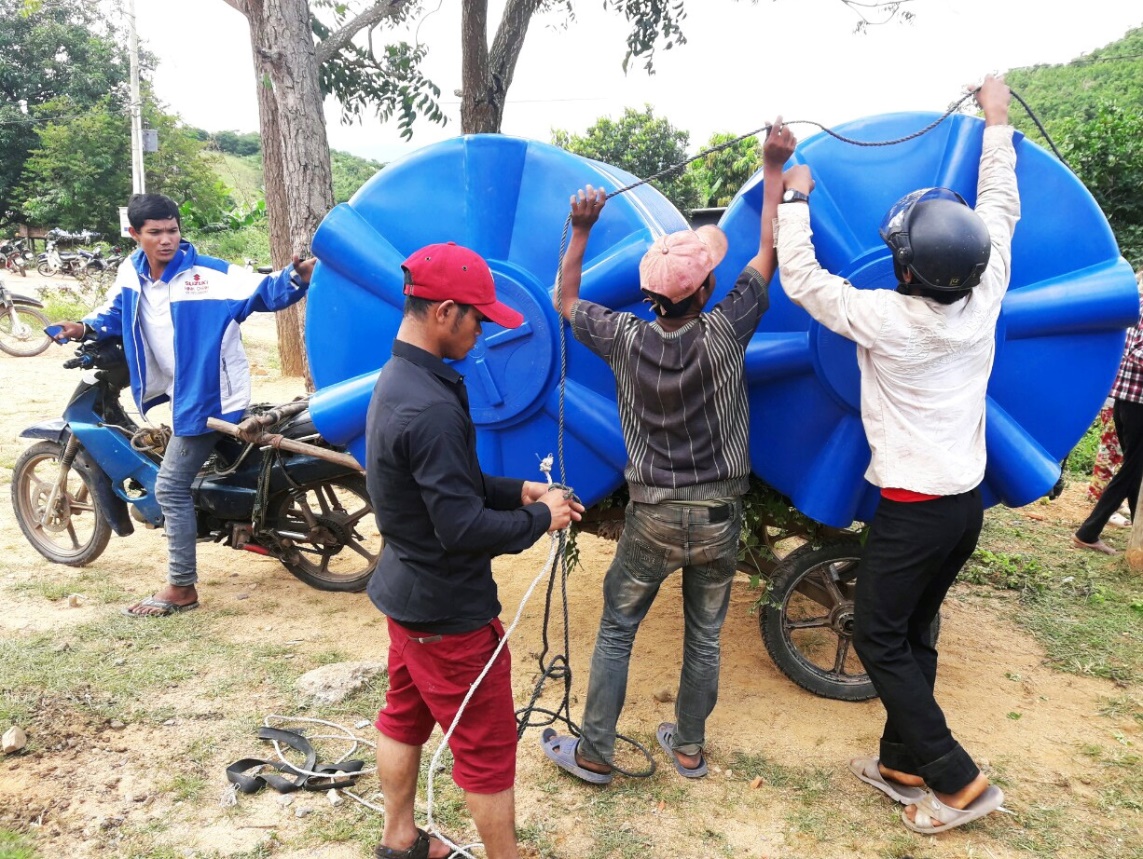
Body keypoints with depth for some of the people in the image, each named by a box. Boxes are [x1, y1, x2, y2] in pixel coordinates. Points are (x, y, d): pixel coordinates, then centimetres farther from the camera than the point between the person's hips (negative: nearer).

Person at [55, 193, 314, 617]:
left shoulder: (209, 273, -17)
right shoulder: (132, 276, 5)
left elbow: (261, 290, -22)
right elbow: (115, 311, 23)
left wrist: (296, 278, -41)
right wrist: (86, 328, 4)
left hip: (209, 395, -9)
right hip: (181, 391, 9)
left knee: (170, 486, -7)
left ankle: (181, 589, 3)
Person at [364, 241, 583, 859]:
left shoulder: (396, 381, 3)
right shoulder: (432, 409, -29)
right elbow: (463, 528, -28)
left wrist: (520, 490, 2)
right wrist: (540, 519, -14)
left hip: (405, 592, 10)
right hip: (449, 610, -10)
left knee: (403, 718, 23)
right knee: (487, 749, 7)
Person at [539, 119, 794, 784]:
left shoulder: (627, 338, -12)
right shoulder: (723, 334, -15)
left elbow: (566, 301, 7)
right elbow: (769, 253, -3)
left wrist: (581, 230, 5)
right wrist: (775, 170, 3)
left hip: (652, 515, 0)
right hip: (718, 515, 0)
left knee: (616, 631, 15)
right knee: (705, 637, 17)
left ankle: (594, 753, 24)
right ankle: (689, 748, 32)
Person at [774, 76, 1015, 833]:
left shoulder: (887, 319, -21)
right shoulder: (984, 300, -5)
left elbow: (801, 279, -10)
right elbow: (1000, 210, 11)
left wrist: (795, 198, 3)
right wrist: (997, 124, 23)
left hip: (913, 508, -7)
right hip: (967, 500, 7)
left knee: (880, 639, 7)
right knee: (913, 634, 17)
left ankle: (958, 782, 11)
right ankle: (903, 764, 29)